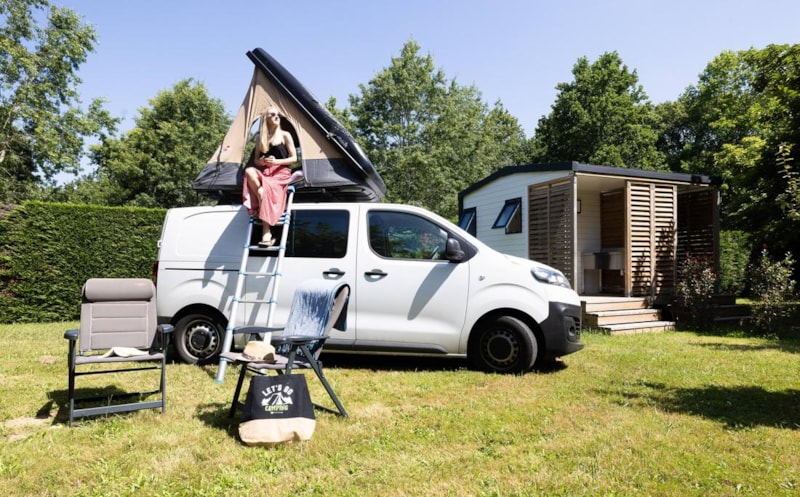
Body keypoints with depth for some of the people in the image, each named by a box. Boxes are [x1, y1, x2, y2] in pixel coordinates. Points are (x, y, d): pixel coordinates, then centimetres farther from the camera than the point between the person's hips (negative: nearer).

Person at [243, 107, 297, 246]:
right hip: (265, 172, 3)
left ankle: (266, 235, -35)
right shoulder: (260, 138, 13)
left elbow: (294, 158, 1)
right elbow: (255, 160, 15)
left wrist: (276, 162, -14)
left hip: (281, 172, -3)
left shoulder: (285, 135, 5)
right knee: (249, 171, -31)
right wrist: (262, 162, -10)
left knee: (267, 187, -35)